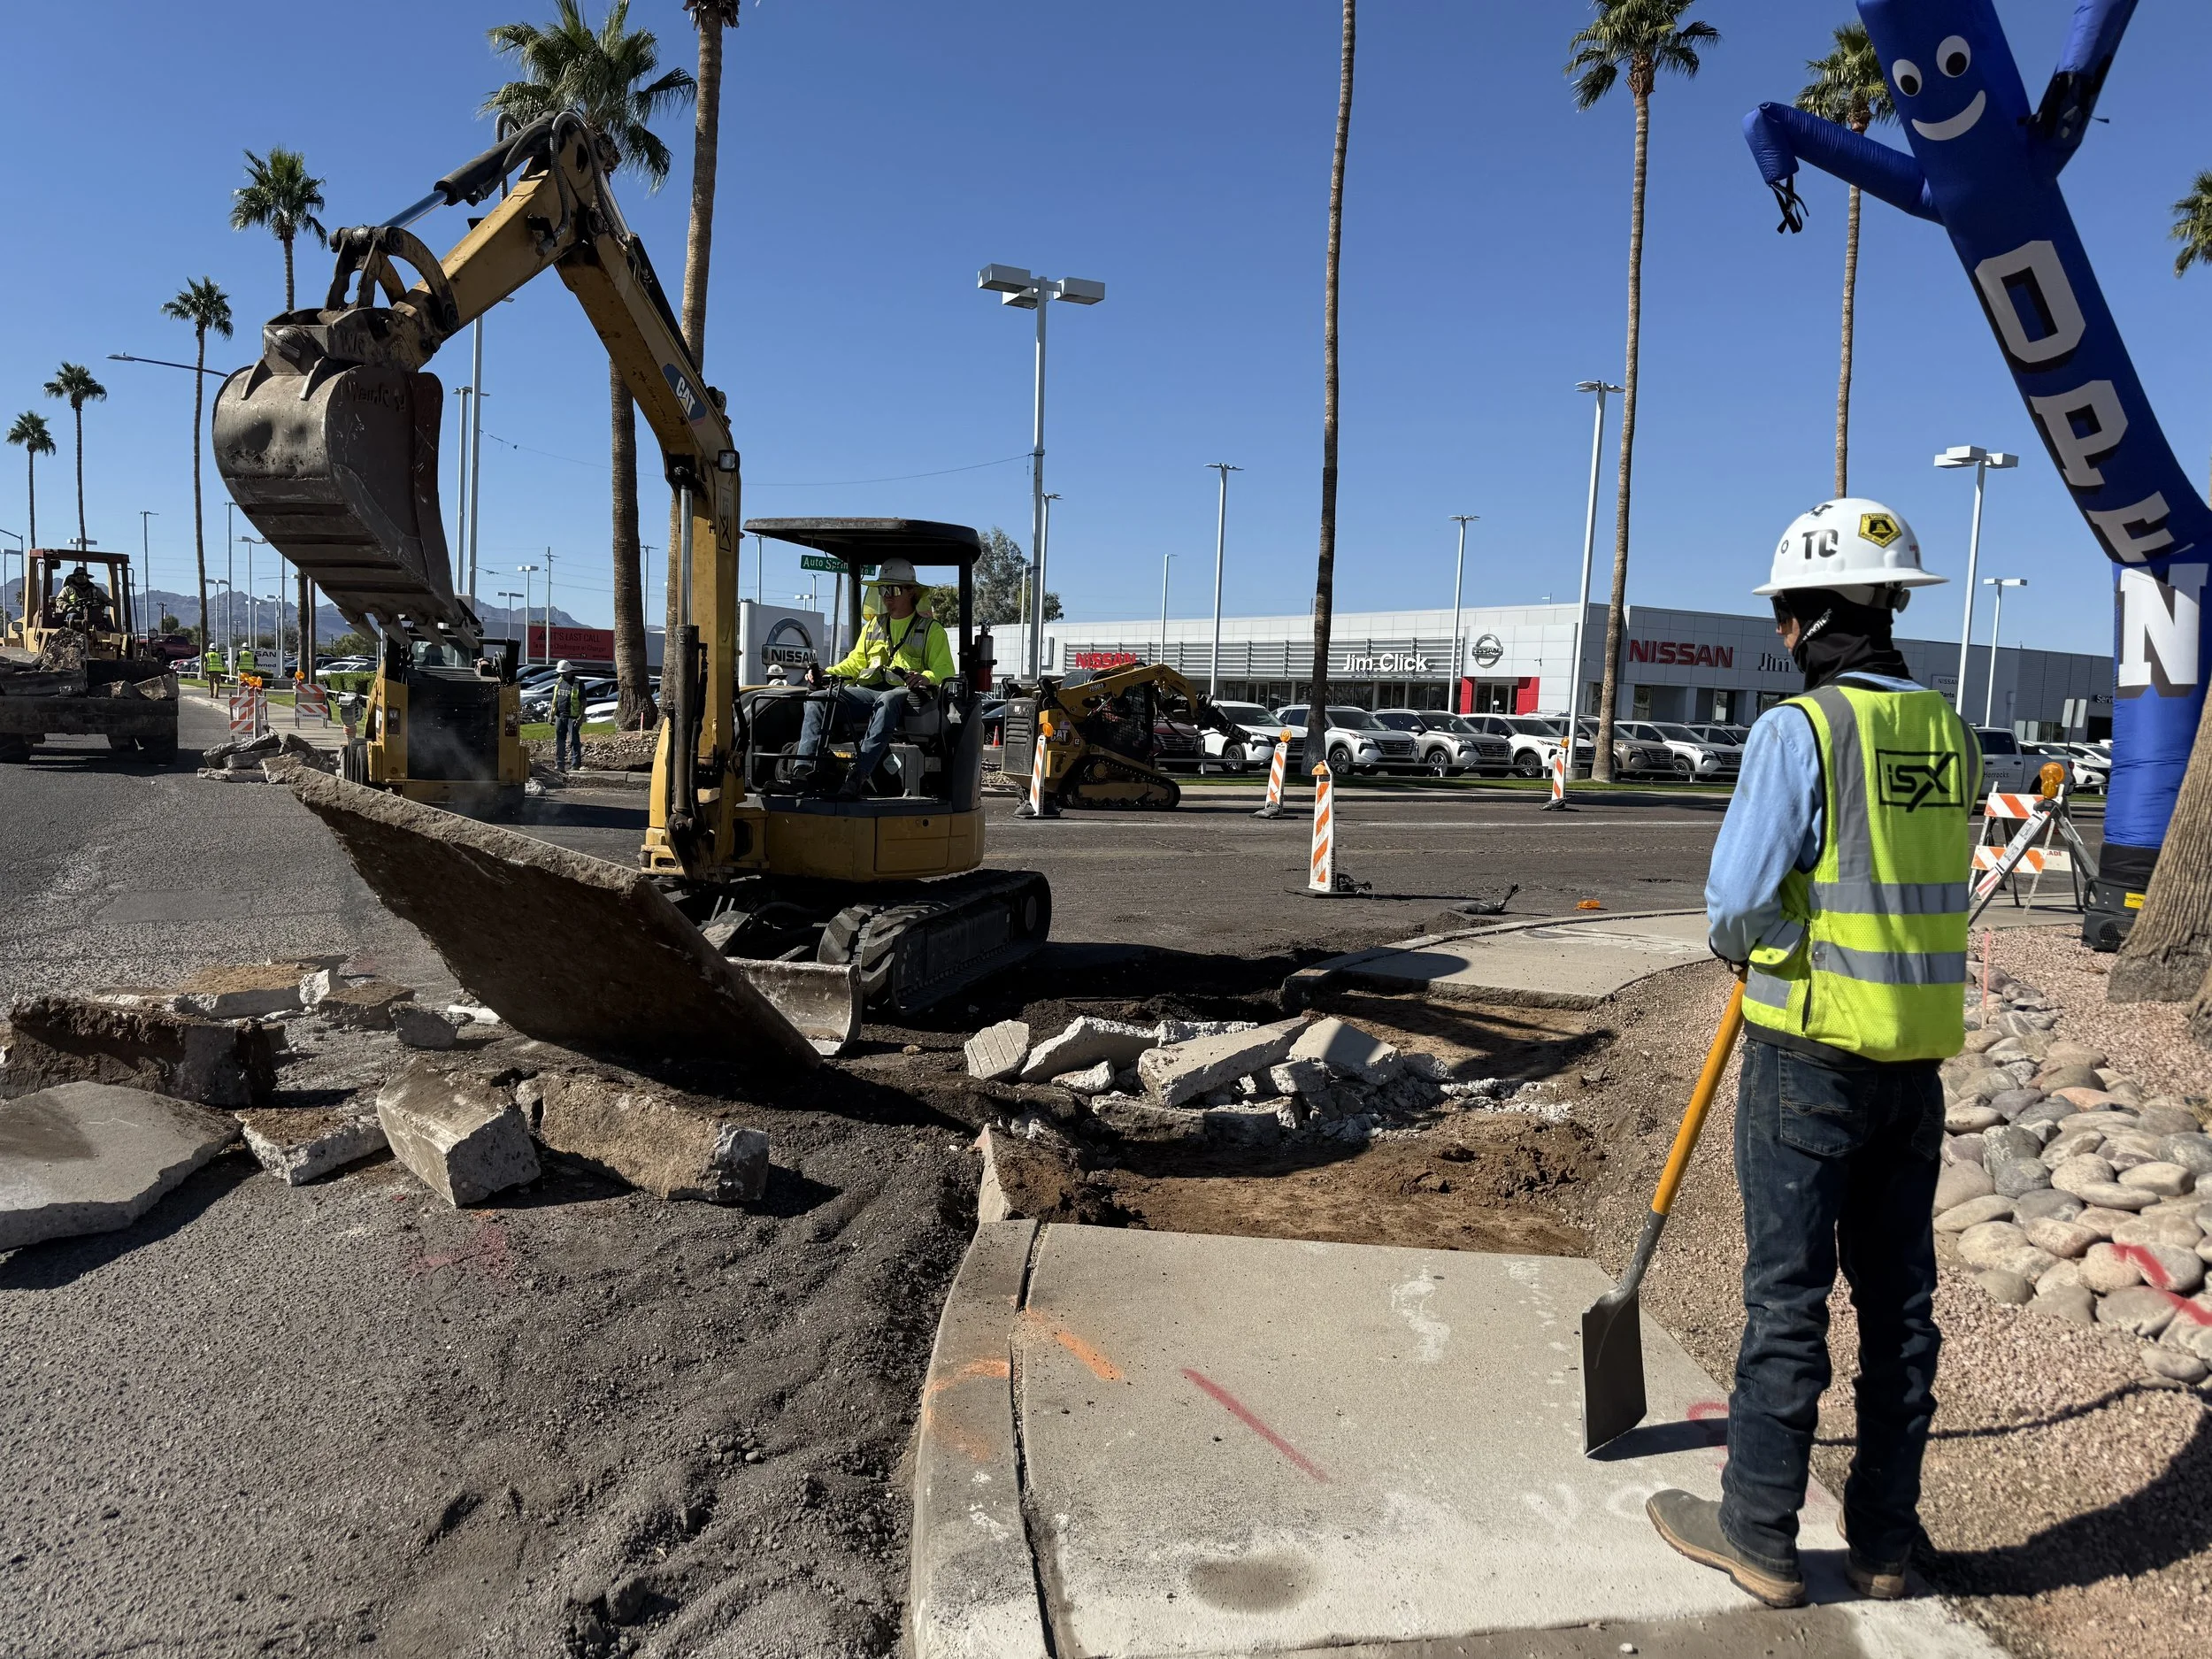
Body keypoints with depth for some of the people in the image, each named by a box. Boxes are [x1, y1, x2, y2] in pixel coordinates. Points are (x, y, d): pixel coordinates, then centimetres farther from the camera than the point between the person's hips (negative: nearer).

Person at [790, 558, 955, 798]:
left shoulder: (930, 629, 11)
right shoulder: (873, 625, 28)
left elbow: (944, 670, 1)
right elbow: (855, 662, 27)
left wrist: (926, 678, -23)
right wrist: (826, 674, 7)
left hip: (905, 693, -5)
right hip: (867, 692, 5)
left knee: (886, 701, -42)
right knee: (820, 697, -21)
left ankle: (859, 774, -54)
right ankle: (803, 769, -36)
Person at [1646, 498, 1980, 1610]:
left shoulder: (1799, 728, -15)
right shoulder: (1949, 734, 7)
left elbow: (1738, 900, -15)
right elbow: (1936, 888, 12)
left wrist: (1738, 945, 7)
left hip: (1810, 1054, -7)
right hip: (1919, 1053, 7)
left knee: (1787, 1295, 4)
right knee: (1899, 1298, 14)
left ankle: (1758, 1535, 18)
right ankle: (1882, 1543, 27)